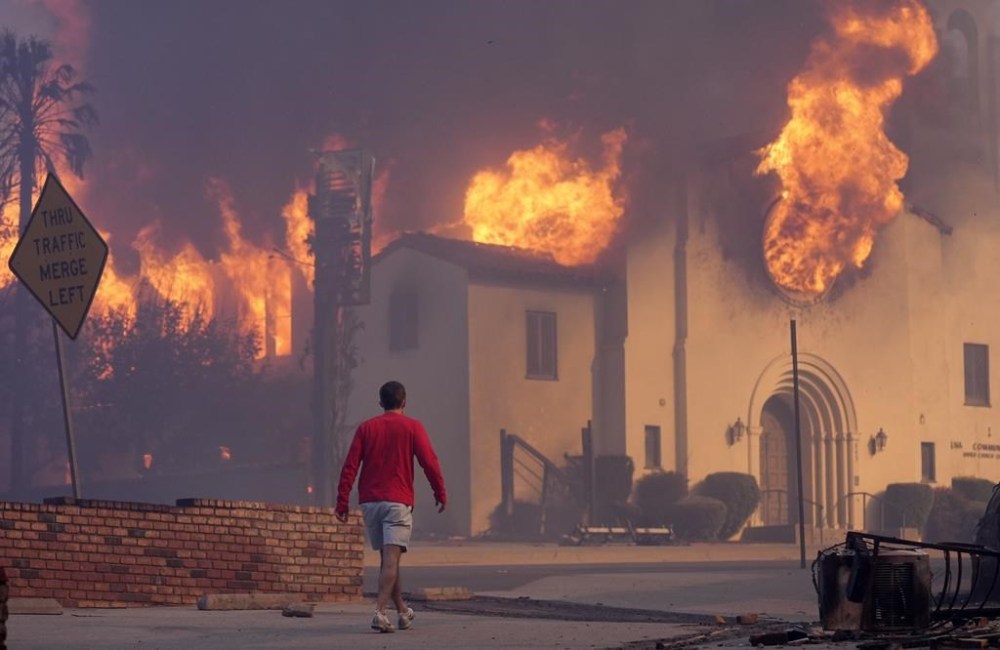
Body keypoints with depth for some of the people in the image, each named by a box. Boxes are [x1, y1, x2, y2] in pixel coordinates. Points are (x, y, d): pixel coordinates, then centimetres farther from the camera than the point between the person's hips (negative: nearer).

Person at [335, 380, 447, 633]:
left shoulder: (366, 428, 7)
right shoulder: (412, 427, 0)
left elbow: (350, 466, 2)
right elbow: (429, 462, -5)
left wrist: (342, 502, 3)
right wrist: (440, 493, 5)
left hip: (369, 501, 4)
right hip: (398, 502, -4)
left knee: (388, 558, 15)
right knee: (391, 558, -9)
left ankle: (402, 611, 25)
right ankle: (380, 612, -23)